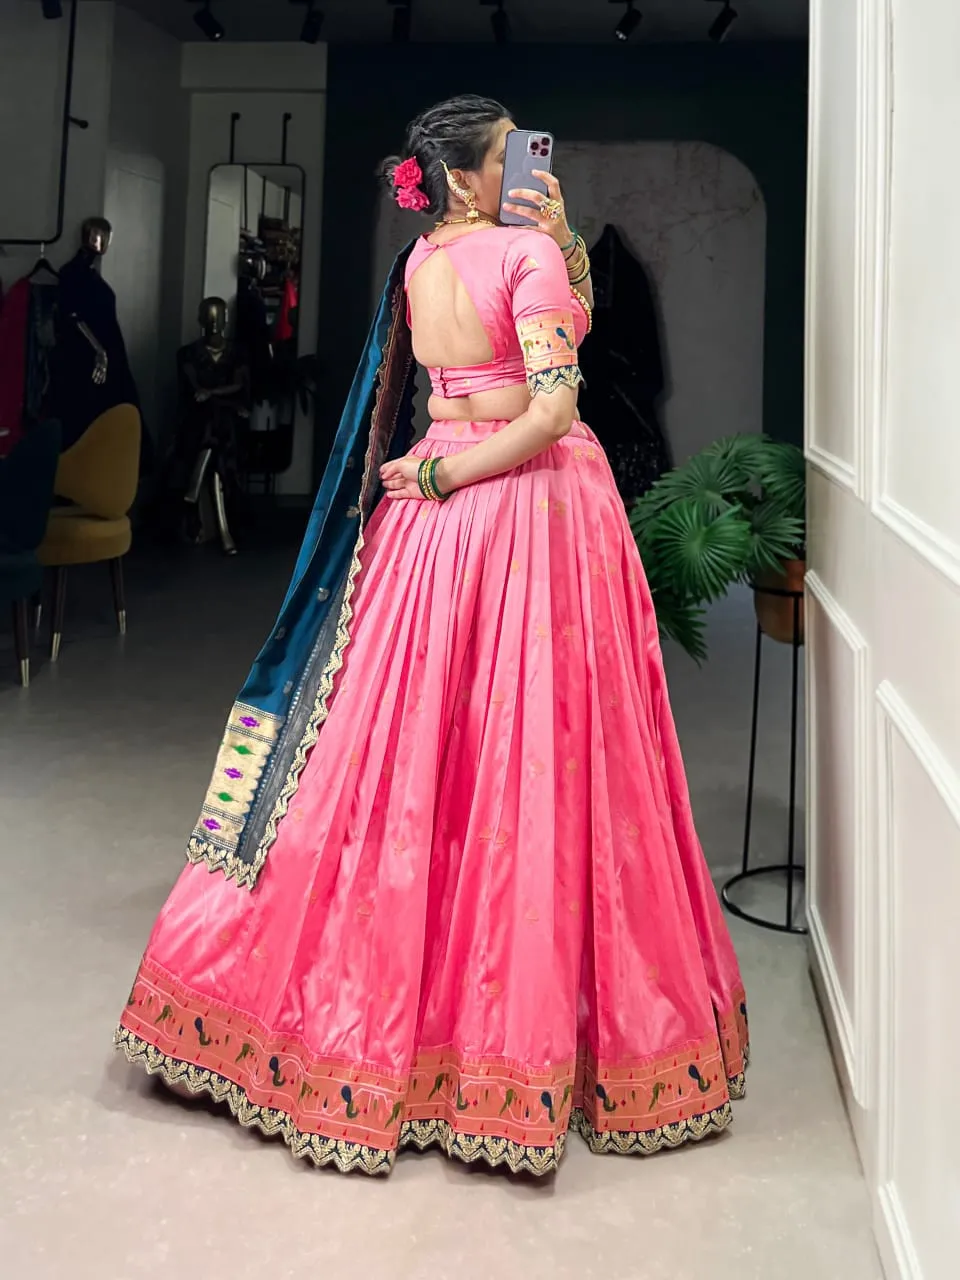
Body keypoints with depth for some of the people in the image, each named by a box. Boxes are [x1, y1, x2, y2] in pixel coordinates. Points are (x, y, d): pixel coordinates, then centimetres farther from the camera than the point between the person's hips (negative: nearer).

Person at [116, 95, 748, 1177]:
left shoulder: (419, 260, 12)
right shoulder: (524, 251, -9)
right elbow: (553, 406, -19)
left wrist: (562, 238, 6)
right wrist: (447, 471, -10)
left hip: (439, 522, 7)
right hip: (540, 513, -7)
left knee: (413, 747, 12)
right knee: (536, 760, 0)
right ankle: (528, 1008, 13)